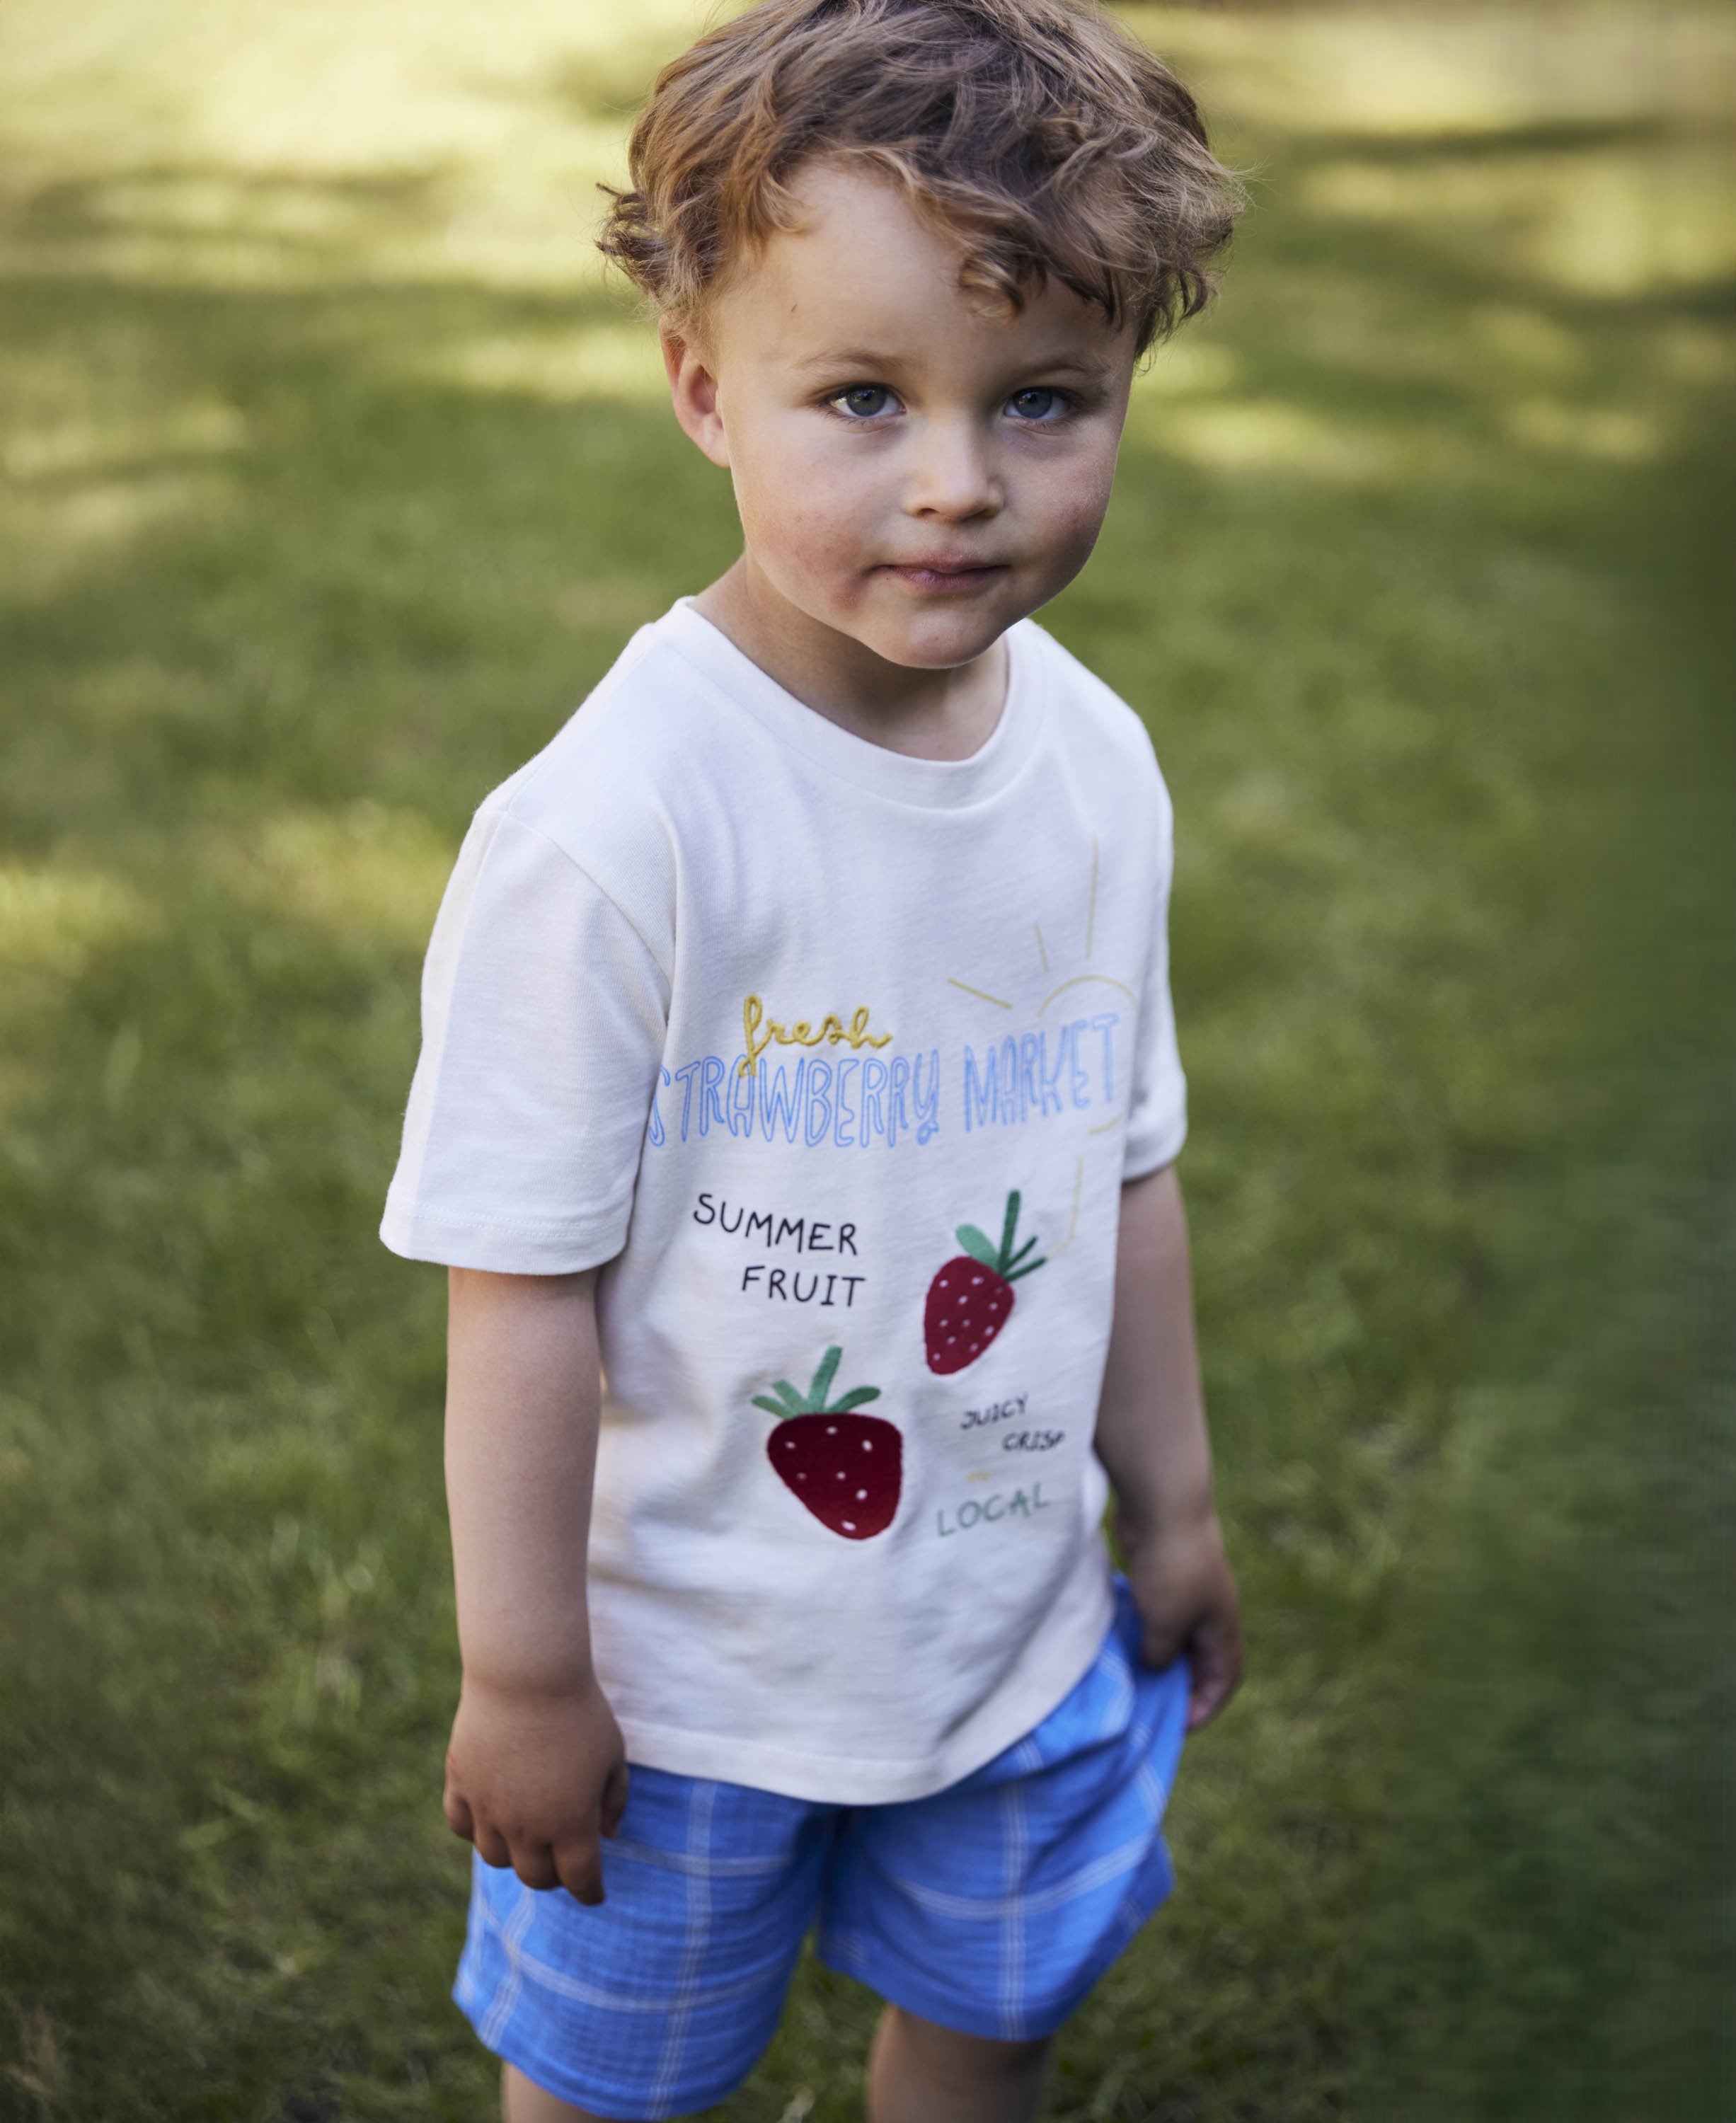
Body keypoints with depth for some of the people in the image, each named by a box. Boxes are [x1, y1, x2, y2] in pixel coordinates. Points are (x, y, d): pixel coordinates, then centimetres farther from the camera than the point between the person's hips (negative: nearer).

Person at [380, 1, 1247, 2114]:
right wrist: (519, 1673, -14)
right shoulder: (612, 825, -28)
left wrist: (1171, 1498, 13)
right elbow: (524, 1281, -21)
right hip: (686, 1666, -4)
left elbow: (1121, 1168, 4)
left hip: (1022, 1626, 5)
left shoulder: (1099, 769, -8)